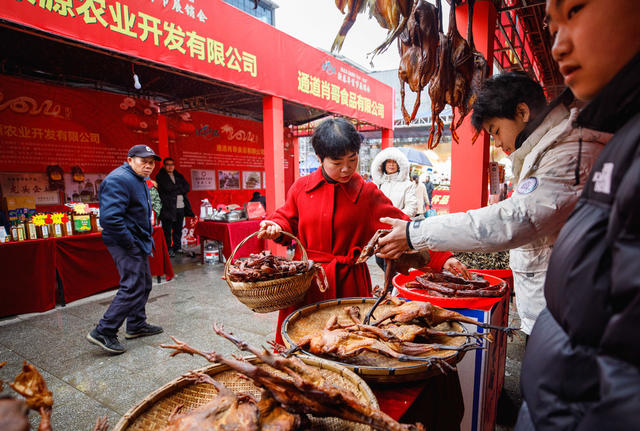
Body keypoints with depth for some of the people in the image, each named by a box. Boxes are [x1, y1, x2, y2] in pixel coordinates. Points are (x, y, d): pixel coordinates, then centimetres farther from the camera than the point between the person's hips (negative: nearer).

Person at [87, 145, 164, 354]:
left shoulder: (139, 180, 16)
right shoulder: (119, 180, -19)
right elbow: (110, 218, -29)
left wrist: (147, 239, 18)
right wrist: (130, 244, -23)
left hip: (138, 242, 11)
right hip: (126, 243, -11)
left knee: (143, 284, 17)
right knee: (133, 288, -9)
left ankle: (136, 325, 31)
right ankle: (103, 332, 2)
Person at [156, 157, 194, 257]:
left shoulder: (179, 176, 18)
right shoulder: (160, 176, 3)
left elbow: (187, 188, 5)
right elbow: (167, 188, -12)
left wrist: (174, 190, -5)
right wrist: (180, 188, -3)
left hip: (180, 207, 5)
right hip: (168, 208, -5)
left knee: (178, 230, 10)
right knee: (167, 230, -2)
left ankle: (177, 248, 19)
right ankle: (168, 250, 5)